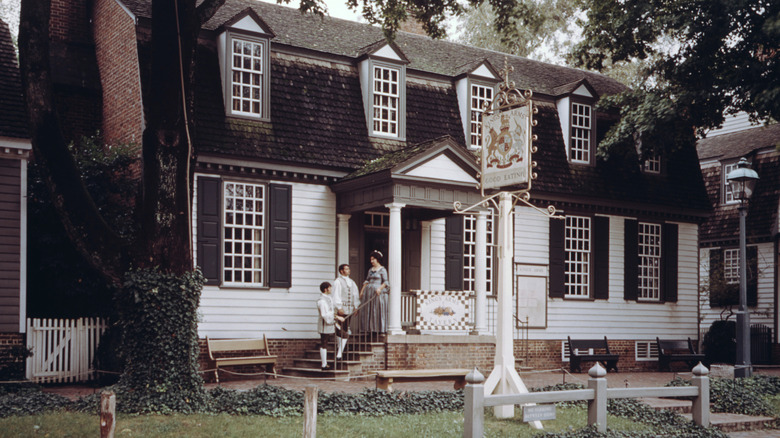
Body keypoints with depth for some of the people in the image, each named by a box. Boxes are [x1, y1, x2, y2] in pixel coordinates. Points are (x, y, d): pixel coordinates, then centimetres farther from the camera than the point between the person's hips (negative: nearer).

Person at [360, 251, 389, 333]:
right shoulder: (370, 269, 17)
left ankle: (380, 329, -4)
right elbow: (366, 281, 18)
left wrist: (380, 288, -23)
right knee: (369, 311, 2)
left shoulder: (382, 269, -2)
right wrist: (362, 291, 9)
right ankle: (371, 329, 5)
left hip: (378, 292, -6)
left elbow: (385, 282, -8)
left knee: (378, 310, -7)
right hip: (369, 292, 6)